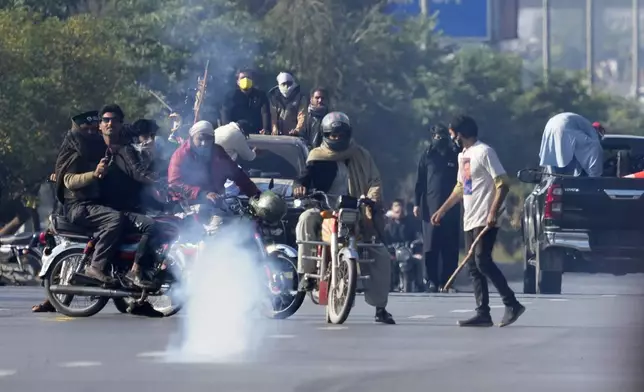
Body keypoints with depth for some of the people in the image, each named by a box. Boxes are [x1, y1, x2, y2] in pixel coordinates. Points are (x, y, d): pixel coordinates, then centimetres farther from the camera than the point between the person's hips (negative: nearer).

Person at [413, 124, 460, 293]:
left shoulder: (455, 156, 10)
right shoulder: (427, 157, 8)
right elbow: (419, 181, 6)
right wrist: (417, 203, -2)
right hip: (431, 207, -1)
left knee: (450, 247, -2)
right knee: (431, 247, -4)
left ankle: (446, 281, 2)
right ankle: (432, 281, -1)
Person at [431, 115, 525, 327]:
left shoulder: (484, 152, -10)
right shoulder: (462, 156, 18)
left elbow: (503, 184, -15)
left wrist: (493, 212, -23)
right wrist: (442, 211, 27)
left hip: (485, 220, -9)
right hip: (470, 220, 9)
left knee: (482, 262, -16)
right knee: (473, 266, 4)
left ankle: (512, 304, -11)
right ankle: (483, 314, 4)